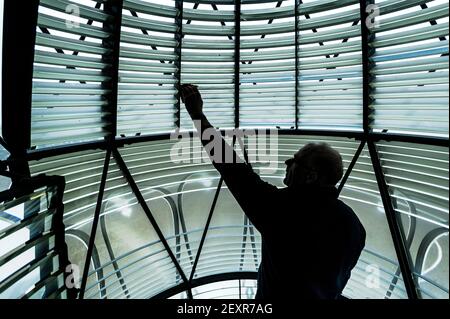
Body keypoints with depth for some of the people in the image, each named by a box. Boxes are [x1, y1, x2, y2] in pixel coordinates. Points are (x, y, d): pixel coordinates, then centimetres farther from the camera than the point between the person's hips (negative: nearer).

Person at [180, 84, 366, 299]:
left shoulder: (279, 206, -33)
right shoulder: (352, 222, -14)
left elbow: (231, 167, -31)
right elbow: (341, 275, 0)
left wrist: (197, 114, -24)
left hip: (275, 294, -5)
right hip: (326, 296, 6)